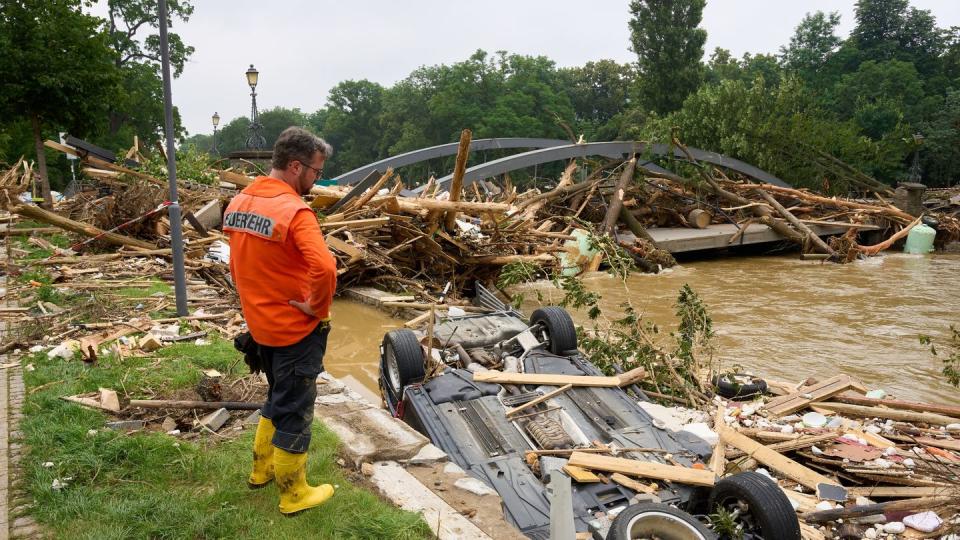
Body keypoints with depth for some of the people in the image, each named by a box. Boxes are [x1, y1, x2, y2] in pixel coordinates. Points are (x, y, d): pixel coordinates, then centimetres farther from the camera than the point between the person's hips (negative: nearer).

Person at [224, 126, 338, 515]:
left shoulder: (238, 203, 2)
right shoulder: (294, 211, -24)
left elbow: (239, 264, 12)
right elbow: (324, 268, -37)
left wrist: (256, 303, 16)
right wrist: (318, 308, -21)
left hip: (261, 325, 8)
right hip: (296, 328, -8)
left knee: (277, 397, 26)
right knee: (295, 409, 7)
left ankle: (262, 468, 41)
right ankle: (294, 494, 22)